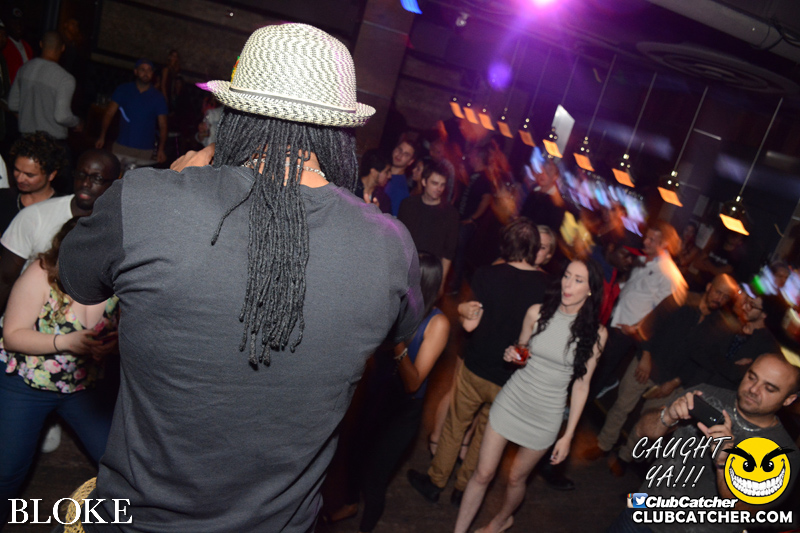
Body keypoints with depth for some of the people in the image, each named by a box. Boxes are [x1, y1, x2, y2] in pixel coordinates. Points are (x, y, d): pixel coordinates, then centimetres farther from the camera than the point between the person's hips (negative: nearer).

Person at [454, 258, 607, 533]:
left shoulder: (595, 333, -10)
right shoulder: (538, 313, -7)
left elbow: (581, 385, -4)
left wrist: (568, 435, -3)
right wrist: (511, 355, -15)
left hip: (545, 417, -1)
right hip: (511, 400, 1)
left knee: (515, 479, 16)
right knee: (483, 474, 5)